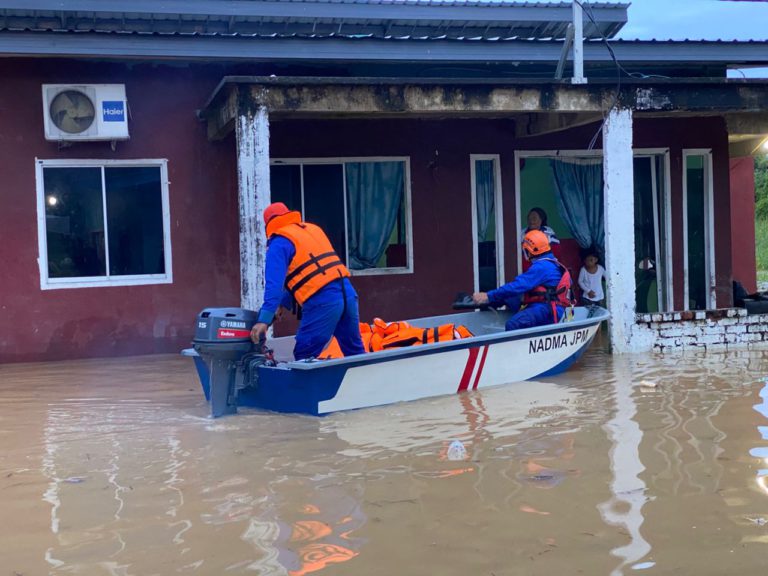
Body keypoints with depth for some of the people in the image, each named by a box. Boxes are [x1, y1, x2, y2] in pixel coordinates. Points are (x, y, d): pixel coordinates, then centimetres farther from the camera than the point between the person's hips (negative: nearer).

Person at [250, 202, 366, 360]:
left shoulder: (279, 243, 0)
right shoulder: (313, 229, 23)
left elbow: (275, 283, -12)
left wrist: (264, 319, -16)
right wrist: (284, 303, 25)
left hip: (323, 301, -7)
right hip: (347, 292, 8)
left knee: (304, 357, -1)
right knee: (355, 351, 16)